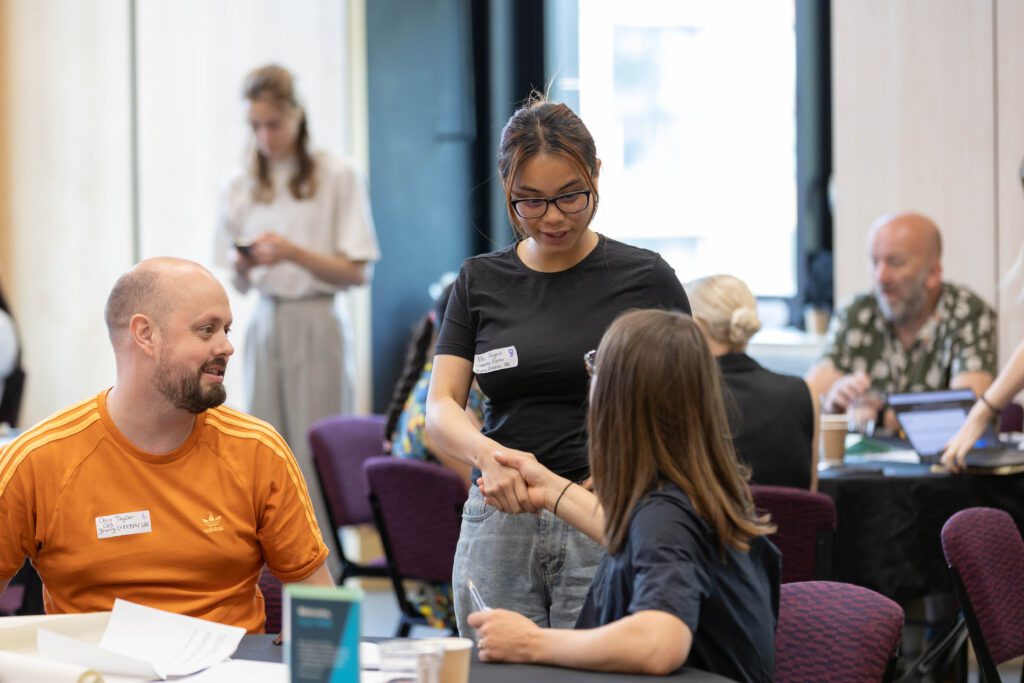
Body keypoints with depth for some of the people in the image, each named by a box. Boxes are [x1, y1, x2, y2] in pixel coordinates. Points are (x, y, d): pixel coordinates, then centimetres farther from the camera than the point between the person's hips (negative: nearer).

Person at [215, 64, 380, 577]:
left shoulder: (337, 177, -3)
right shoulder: (242, 187, 10)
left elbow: (357, 272, -5)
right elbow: (241, 284, 13)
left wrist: (293, 252, -17)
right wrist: (243, 266, -10)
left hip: (316, 327, -4)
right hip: (264, 324, 4)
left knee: (315, 455, -7)